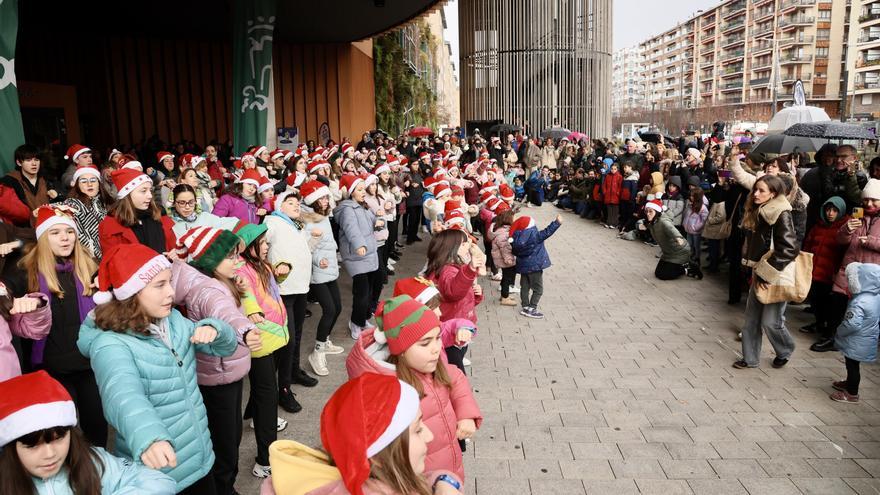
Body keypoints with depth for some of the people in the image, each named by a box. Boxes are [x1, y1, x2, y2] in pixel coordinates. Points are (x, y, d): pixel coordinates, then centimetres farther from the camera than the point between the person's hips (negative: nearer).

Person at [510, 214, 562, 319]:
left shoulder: (516, 237, -3)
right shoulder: (533, 235, -22)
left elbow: (515, 251, 7)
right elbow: (546, 232, -21)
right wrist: (557, 223, -18)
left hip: (522, 266, 7)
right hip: (534, 266, -7)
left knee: (524, 287, 17)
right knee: (538, 289, 5)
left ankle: (525, 307, 25)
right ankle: (531, 309, 3)